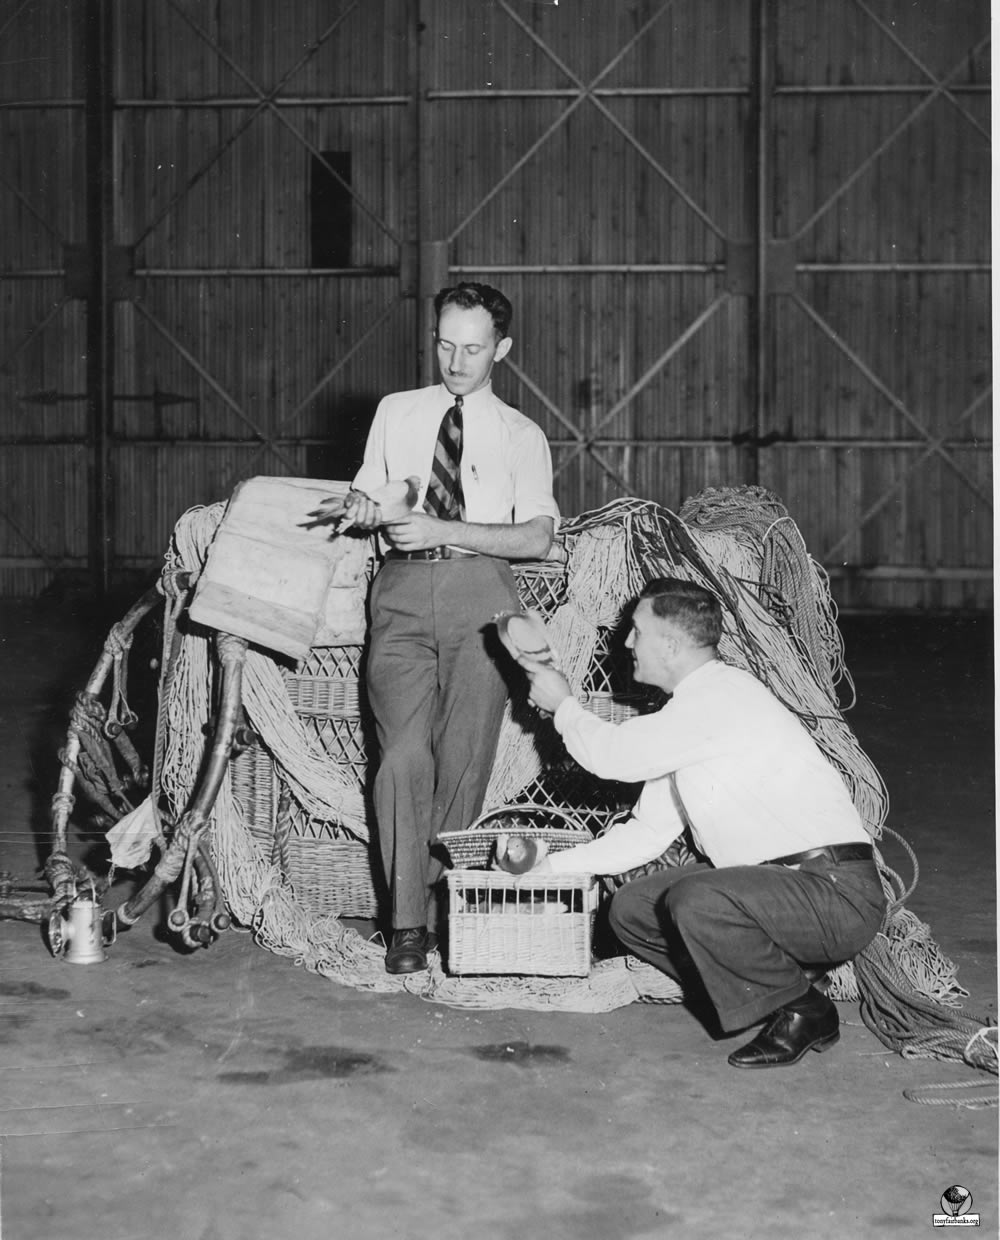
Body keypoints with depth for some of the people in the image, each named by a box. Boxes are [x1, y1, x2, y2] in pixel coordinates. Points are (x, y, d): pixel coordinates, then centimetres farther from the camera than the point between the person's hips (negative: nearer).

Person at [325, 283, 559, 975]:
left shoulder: (522, 436, 11)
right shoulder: (397, 412, 20)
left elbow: (538, 537, -1)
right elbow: (366, 489, 23)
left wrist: (444, 530, -12)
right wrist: (364, 507, -2)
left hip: (479, 588, -1)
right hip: (404, 588, 1)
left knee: (465, 758, -7)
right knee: (404, 753, -13)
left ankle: (444, 912, 4)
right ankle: (407, 922, -8)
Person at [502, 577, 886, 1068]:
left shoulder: (722, 695, -18)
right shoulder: (689, 711, 13)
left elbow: (613, 754, -15)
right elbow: (648, 831, 16)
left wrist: (563, 705, 4)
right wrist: (550, 864, 10)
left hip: (838, 893, -9)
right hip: (773, 879, 9)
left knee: (696, 901, -32)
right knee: (631, 908, 5)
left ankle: (803, 1011, -7)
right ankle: (773, 991, 9)